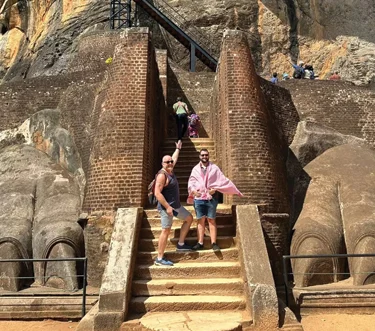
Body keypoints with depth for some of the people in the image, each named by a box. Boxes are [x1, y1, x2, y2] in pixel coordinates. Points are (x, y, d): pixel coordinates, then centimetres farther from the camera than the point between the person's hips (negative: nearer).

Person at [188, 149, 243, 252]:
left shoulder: (214, 168, 4)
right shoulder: (195, 169, 10)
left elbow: (222, 180, -1)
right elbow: (191, 182, 3)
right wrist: (194, 190, -15)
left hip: (211, 197, -2)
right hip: (199, 198, 2)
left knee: (211, 220, 1)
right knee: (200, 220, 5)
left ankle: (213, 243, 4)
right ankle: (200, 243, 9)